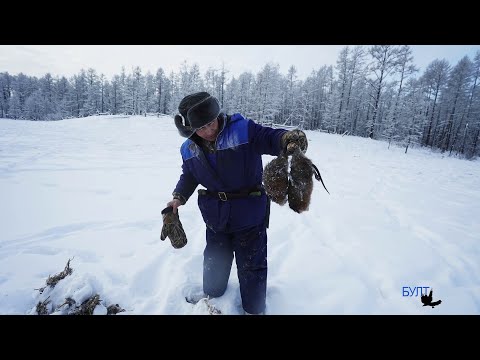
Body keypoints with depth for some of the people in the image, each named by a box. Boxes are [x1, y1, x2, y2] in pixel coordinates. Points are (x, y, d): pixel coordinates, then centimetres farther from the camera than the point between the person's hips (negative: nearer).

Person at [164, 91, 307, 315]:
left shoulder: (243, 130, -20)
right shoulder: (189, 149, -2)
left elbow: (270, 138, -27)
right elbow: (188, 176, 12)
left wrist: (290, 139, -49)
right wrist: (178, 197, -1)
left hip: (249, 215, -4)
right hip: (216, 217, 5)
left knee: (252, 266, 11)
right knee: (214, 260, 25)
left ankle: (254, 309, 39)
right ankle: (211, 297, 55)